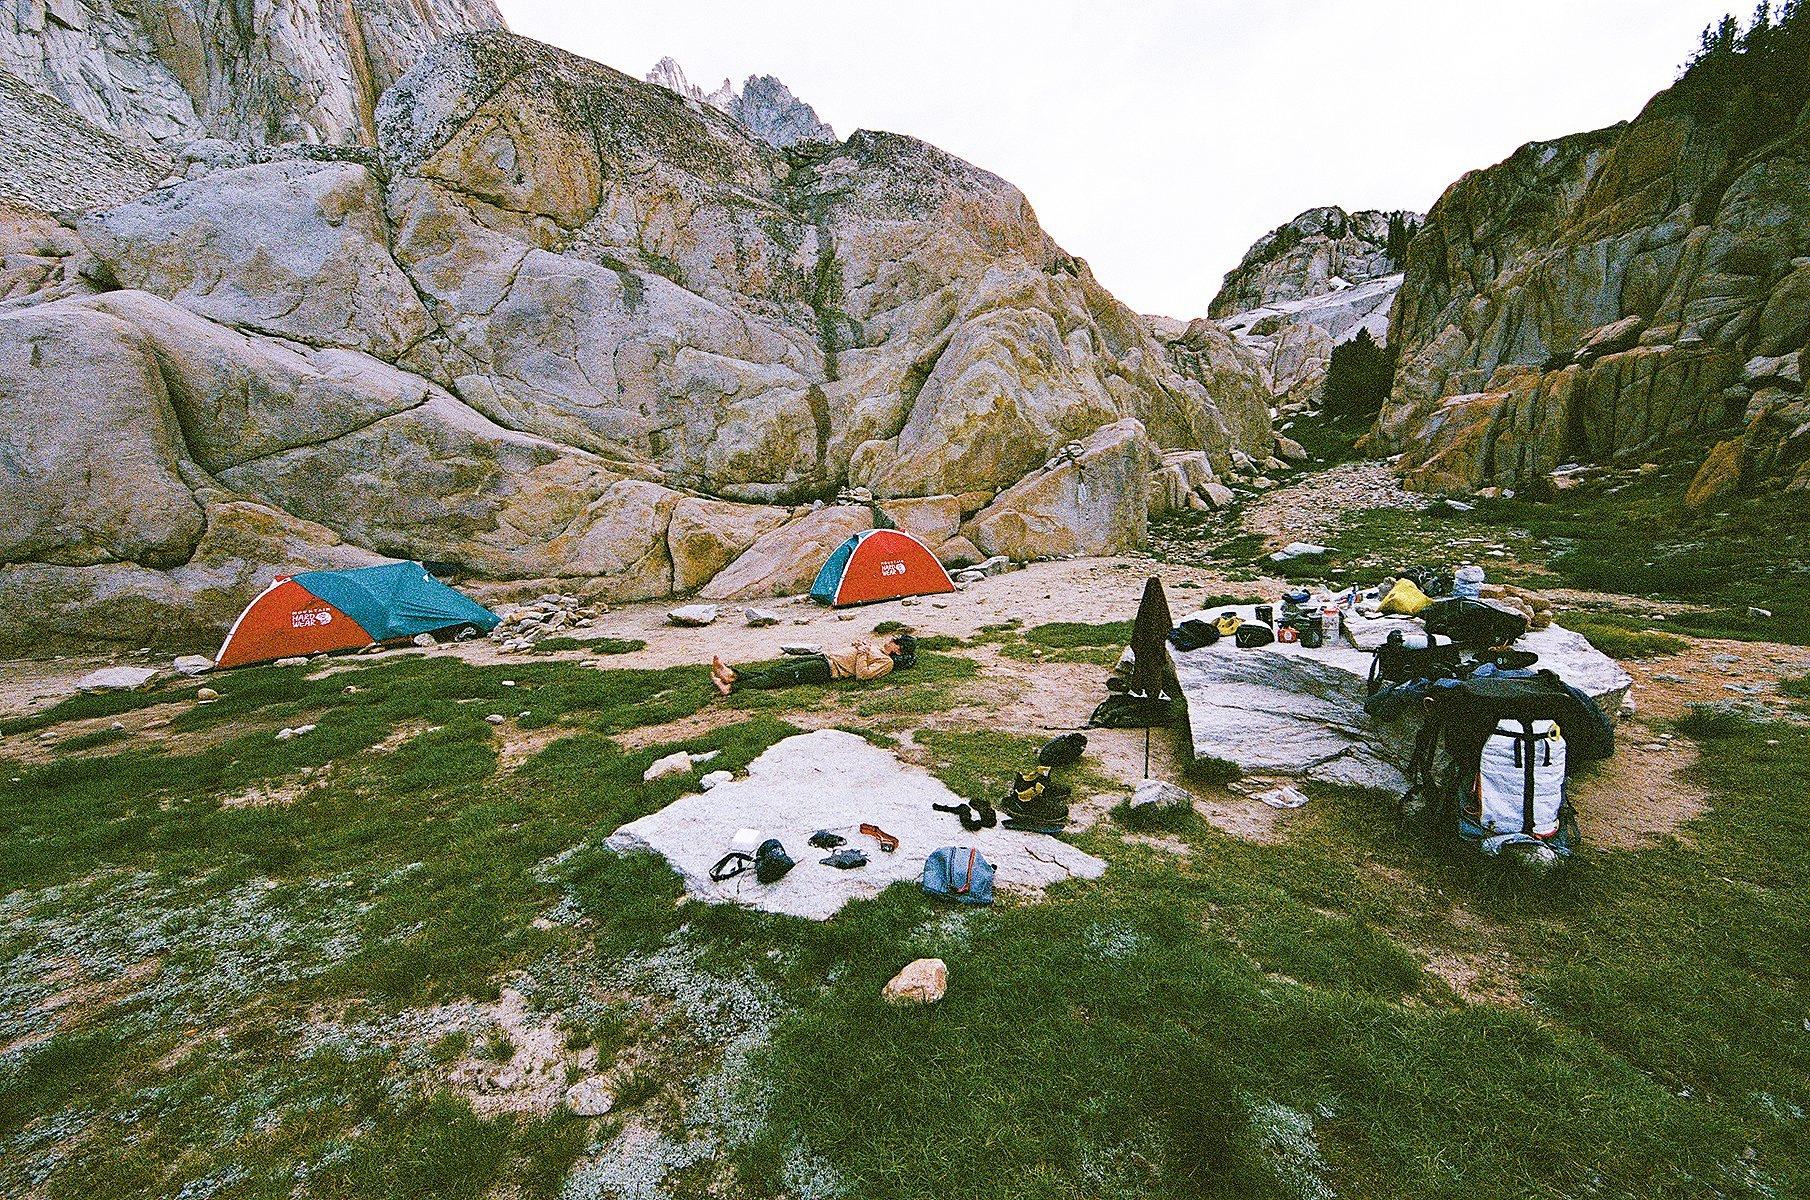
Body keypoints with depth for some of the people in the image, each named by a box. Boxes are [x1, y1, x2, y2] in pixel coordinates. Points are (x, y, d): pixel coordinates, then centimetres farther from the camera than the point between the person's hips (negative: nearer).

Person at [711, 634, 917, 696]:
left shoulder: (887, 662, -8)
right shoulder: (878, 648, 22)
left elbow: (862, 673, -21)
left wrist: (862, 652, -10)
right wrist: (861, 646, 12)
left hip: (829, 670, -9)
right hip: (827, 657, 9)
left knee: (785, 676, -18)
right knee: (780, 667, -3)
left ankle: (733, 686, -23)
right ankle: (734, 673, -9)